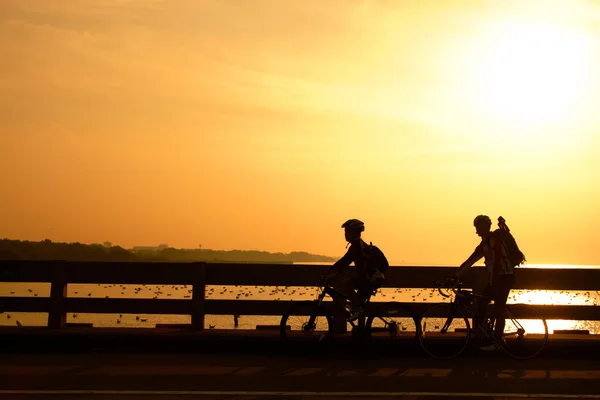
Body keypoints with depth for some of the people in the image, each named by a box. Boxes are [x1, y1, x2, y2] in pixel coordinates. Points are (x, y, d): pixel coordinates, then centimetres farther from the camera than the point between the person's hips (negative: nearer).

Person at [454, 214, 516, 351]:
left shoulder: (495, 240, -15)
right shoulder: (483, 245, 14)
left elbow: (497, 262, -23)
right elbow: (469, 261, 14)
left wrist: (492, 282, -25)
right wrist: (455, 277, 10)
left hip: (505, 278, -9)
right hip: (496, 279, 9)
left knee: (498, 310, -7)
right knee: (480, 302, 5)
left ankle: (497, 342, -3)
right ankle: (477, 332, 12)